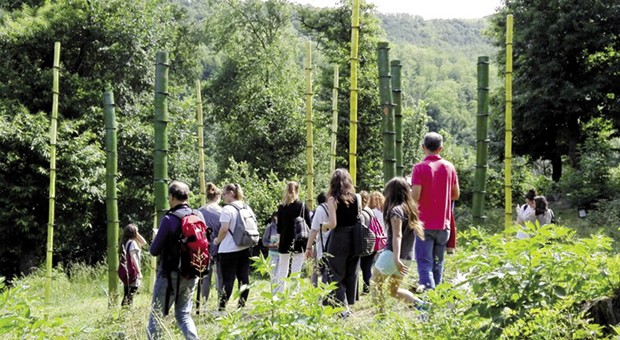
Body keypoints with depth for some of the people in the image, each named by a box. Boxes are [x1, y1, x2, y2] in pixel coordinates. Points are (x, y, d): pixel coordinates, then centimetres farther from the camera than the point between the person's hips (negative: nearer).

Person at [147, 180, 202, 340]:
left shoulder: (169, 219, -17)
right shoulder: (199, 216, -1)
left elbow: (154, 251, -11)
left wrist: (157, 236, 8)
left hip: (171, 275, -5)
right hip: (192, 275, 6)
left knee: (156, 314, 6)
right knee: (184, 314, 16)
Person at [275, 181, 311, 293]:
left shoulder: (281, 207, 0)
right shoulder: (303, 206, -5)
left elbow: (279, 226, 4)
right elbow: (308, 225, -3)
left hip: (285, 242, 2)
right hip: (299, 242, -2)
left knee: (282, 269, 13)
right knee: (296, 271, -2)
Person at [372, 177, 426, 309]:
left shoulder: (396, 210, -11)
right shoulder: (411, 209, 11)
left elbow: (397, 236, -20)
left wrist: (396, 259, -27)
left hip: (392, 254, -8)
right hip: (407, 257, 8)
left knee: (375, 284, 5)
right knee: (394, 290, 19)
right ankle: (420, 304, 0)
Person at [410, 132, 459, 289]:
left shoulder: (420, 168, -10)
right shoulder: (449, 167, 4)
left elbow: (415, 196, -16)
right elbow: (455, 195, 10)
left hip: (425, 223, -4)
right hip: (443, 224, 4)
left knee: (425, 264, -5)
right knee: (438, 264, 14)